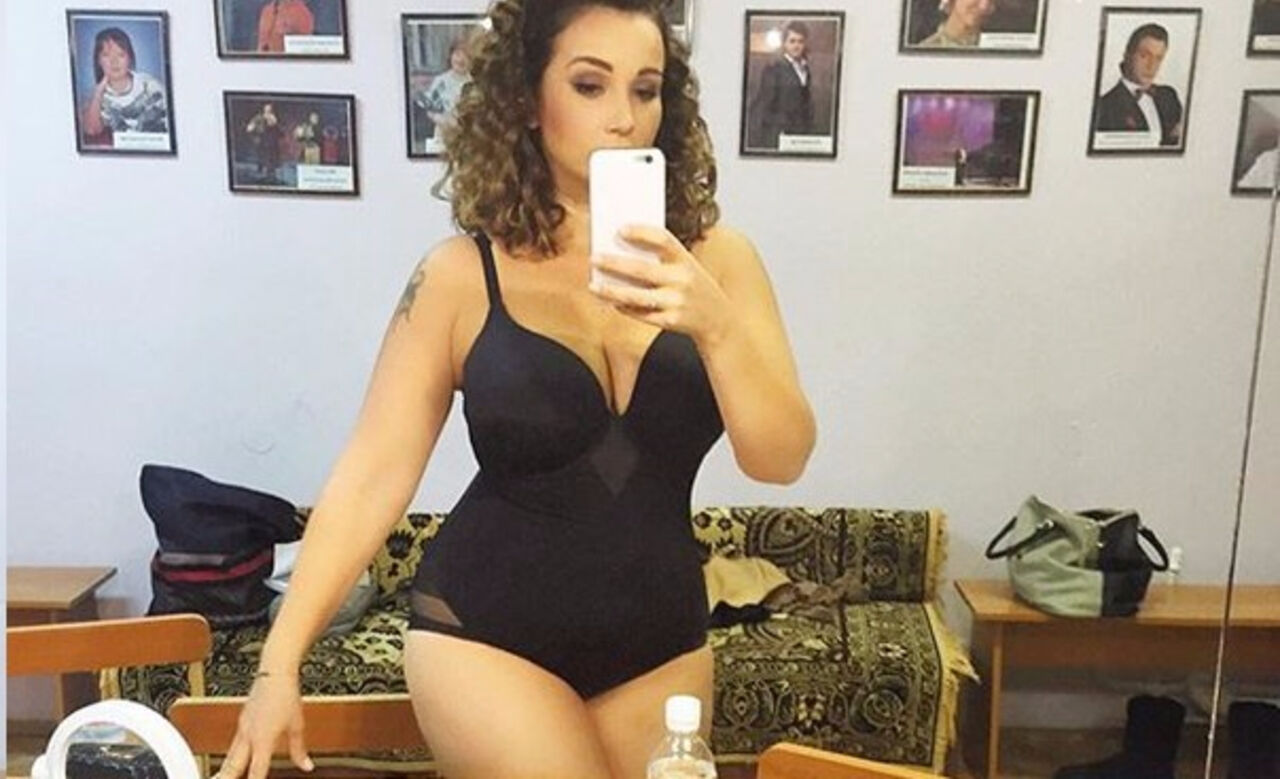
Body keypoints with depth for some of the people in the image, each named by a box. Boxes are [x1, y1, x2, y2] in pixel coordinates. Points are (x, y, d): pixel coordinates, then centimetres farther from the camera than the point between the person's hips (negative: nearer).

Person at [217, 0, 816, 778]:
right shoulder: (461, 275, -9)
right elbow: (373, 474, -7)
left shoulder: (714, 257, -4)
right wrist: (280, 662, -8)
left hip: (660, 642, 3)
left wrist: (714, 324, -26)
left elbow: (782, 459, -10)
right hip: (484, 633, -2)